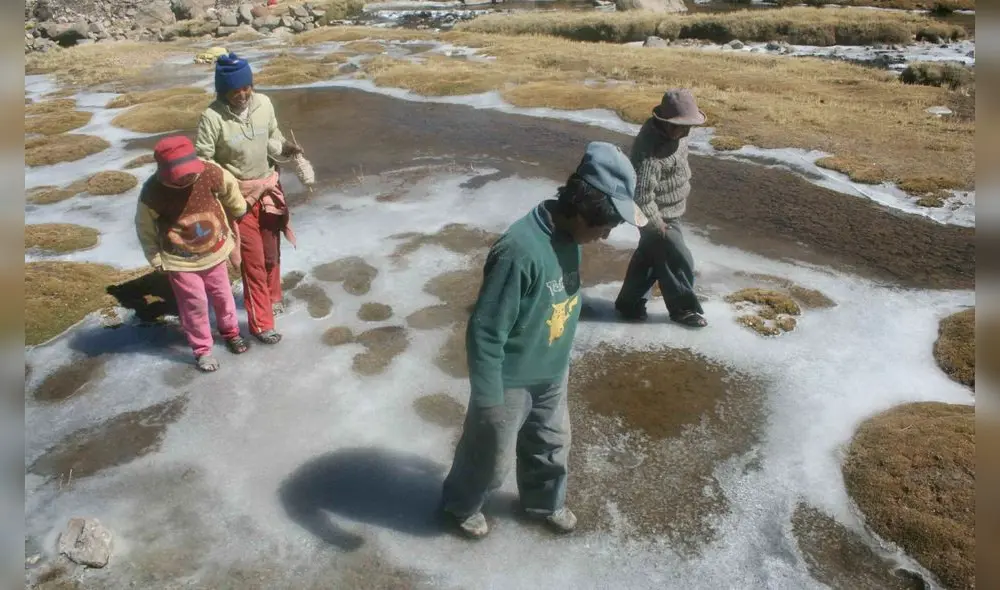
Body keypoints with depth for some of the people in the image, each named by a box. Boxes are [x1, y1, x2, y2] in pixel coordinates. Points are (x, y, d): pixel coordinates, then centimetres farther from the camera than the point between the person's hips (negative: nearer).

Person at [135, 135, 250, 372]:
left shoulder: (209, 173, -22)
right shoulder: (152, 193, -26)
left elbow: (230, 187, 1)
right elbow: (144, 228, -10)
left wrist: (239, 211, 16)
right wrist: (155, 259, -3)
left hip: (213, 250, 3)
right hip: (180, 260, -3)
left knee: (222, 295, 20)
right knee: (194, 304, 6)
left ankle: (231, 332, 46)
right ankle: (202, 350, 27)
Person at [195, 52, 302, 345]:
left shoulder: (263, 103, -6)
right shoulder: (213, 117, -19)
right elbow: (202, 160, -15)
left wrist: (286, 147, -12)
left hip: (268, 187, 5)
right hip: (238, 194, -5)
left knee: (271, 252, 20)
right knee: (253, 259, 0)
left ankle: (272, 298, 45)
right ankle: (261, 323, 11)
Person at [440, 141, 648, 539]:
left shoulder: (568, 235, -7)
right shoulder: (521, 251, -34)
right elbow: (485, 332, -28)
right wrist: (488, 398, -22)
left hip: (552, 373, 7)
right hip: (511, 381, -7)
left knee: (551, 443, 26)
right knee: (492, 457, 16)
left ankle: (544, 502, 53)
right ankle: (460, 505, 45)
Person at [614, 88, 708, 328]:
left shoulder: (672, 133, -3)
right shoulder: (650, 149, -33)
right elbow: (641, 195, -32)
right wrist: (656, 224, -21)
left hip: (669, 210, 9)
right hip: (661, 216, -9)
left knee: (648, 256, 20)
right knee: (679, 262, 5)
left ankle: (629, 302, 36)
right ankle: (682, 308, 26)